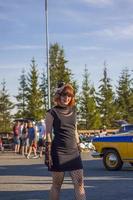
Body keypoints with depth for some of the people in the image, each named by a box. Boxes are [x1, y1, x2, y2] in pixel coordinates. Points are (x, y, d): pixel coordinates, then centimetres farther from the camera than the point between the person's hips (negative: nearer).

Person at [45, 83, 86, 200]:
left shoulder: (73, 111, 12)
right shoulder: (52, 112, -3)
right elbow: (48, 134, -5)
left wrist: (79, 150, 17)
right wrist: (48, 154, -11)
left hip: (73, 152, 5)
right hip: (58, 152, -4)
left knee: (79, 183, -2)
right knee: (57, 184, 4)